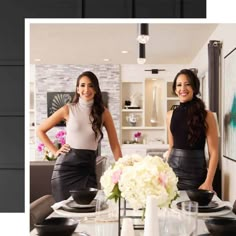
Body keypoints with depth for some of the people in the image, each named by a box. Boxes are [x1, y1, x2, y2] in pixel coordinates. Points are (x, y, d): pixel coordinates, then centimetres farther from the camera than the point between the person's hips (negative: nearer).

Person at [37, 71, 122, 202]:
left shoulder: (103, 112, 2)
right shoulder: (68, 109, -1)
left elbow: (114, 145, 3)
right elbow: (40, 130, 7)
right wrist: (55, 151, -1)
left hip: (88, 167, 1)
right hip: (66, 166, -1)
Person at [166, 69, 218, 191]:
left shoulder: (206, 115, -6)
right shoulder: (171, 115, 6)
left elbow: (213, 152, -8)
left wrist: (208, 182, -14)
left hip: (195, 173, -3)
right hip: (172, 171, 3)